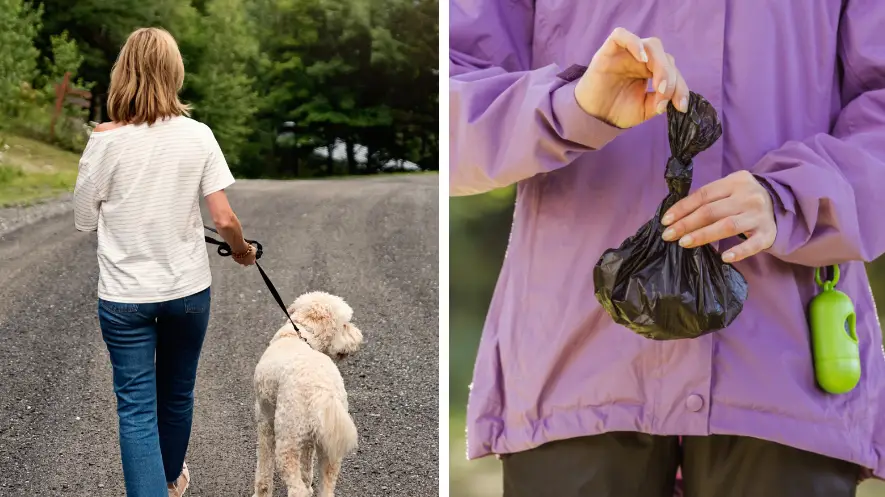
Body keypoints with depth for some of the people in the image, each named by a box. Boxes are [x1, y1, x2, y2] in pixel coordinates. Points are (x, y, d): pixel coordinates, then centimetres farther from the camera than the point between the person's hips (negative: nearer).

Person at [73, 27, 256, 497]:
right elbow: (224, 219, -11)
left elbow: (84, 220, -1)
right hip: (188, 287, 2)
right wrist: (242, 250, 11)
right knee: (177, 392, 22)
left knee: (136, 408, 4)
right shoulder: (198, 136, -9)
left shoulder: (105, 142, -12)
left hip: (125, 295, -2)